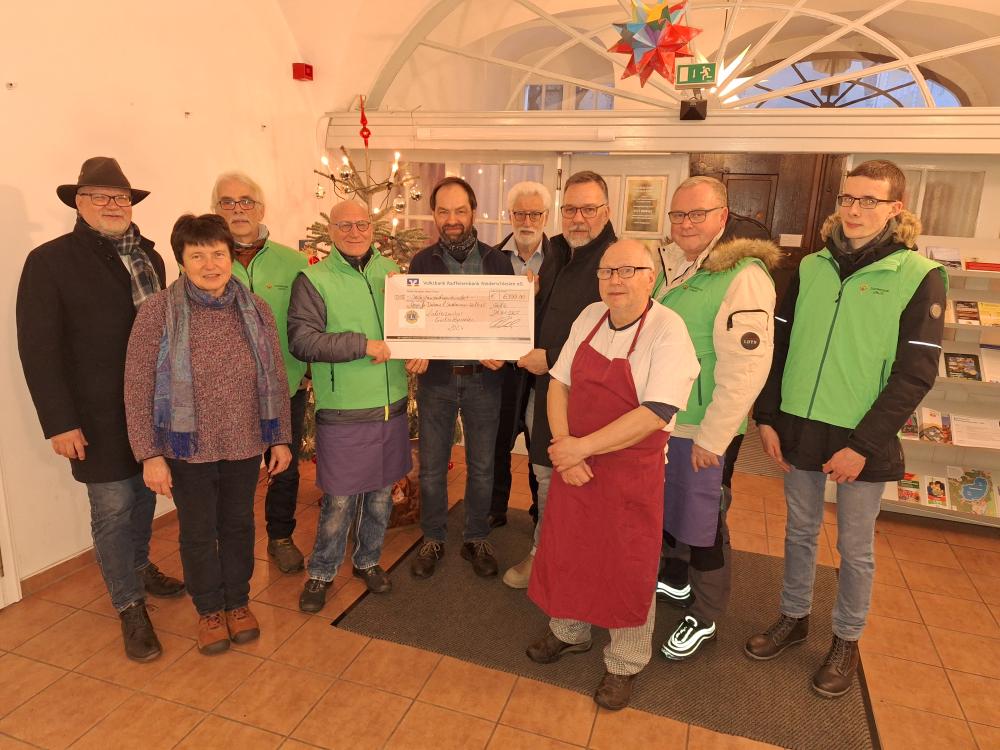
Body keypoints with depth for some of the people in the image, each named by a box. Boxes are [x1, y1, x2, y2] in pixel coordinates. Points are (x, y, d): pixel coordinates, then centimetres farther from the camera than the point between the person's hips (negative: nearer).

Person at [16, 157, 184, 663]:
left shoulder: (148, 255, 8)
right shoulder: (49, 261, -8)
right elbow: (38, 349, -11)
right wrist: (59, 422, -15)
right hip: (100, 414, -5)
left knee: (145, 496, 18)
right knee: (113, 509, 5)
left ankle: (138, 569, 41)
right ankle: (130, 607, 21)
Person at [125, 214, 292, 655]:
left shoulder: (255, 309, -3)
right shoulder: (158, 311, -11)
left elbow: (276, 379, 3)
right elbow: (138, 389, -9)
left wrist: (281, 439, 4)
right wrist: (149, 455, -11)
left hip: (245, 446, 2)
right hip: (188, 449, -2)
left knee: (238, 525, 18)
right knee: (198, 533, 15)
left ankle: (238, 601, 40)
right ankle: (209, 609, 38)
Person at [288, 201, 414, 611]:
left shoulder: (390, 270, 7)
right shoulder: (313, 279, -6)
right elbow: (300, 339, -16)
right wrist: (363, 344, -20)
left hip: (391, 407, 5)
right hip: (342, 412, -4)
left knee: (381, 494, 17)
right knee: (340, 499, 5)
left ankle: (368, 560, 39)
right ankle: (321, 572, 28)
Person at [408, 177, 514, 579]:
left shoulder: (497, 261, 2)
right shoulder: (421, 262, 3)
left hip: (483, 376, 0)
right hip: (435, 376, 0)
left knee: (481, 466, 11)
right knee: (431, 466, 10)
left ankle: (476, 539, 30)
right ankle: (432, 539, 30)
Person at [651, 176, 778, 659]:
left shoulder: (744, 275, -17)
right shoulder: (666, 266, 6)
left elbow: (746, 367, -21)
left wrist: (712, 437, -18)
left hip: (701, 428, -7)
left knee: (700, 523, 8)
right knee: (662, 506, 22)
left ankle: (704, 619, 30)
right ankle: (674, 580, 48)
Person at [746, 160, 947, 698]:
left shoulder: (919, 277, -8)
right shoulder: (812, 267, 3)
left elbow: (915, 374, -11)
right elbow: (778, 345, 6)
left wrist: (863, 445, -15)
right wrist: (767, 417, 0)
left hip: (862, 440, -3)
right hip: (799, 430, 3)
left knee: (854, 547, 12)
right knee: (799, 531, 18)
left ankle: (847, 640, 33)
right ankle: (793, 618, 37)